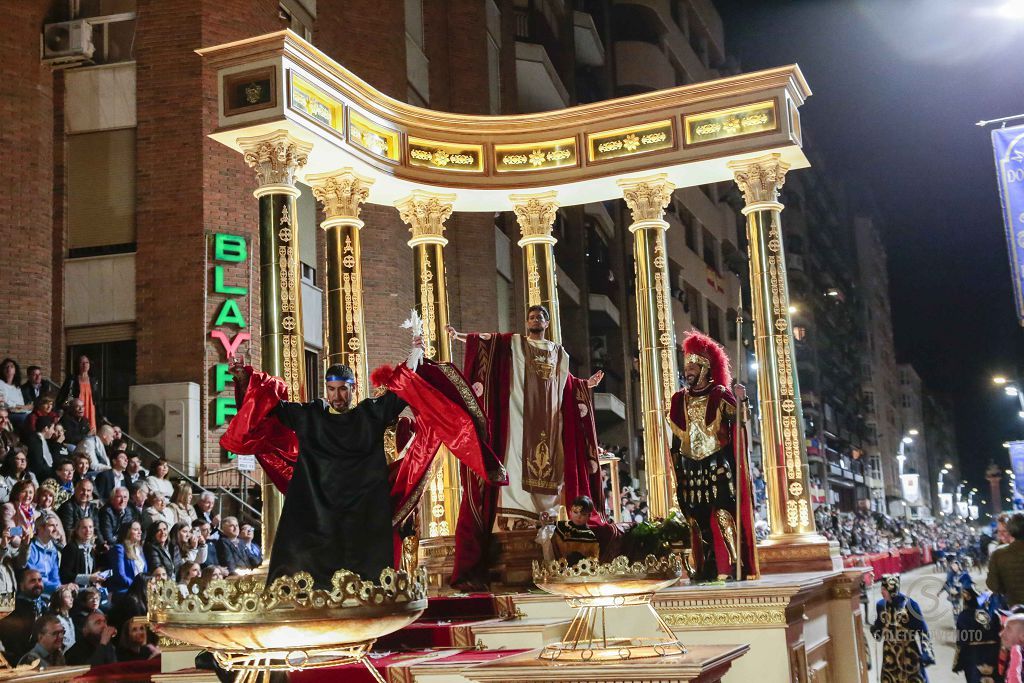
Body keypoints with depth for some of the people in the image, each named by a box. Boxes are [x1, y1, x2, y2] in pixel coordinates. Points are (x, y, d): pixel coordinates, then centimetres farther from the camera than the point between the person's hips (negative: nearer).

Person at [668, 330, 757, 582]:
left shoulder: (720, 394, -1)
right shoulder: (679, 399, 12)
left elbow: (738, 421, -13)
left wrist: (740, 402, -31)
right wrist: (677, 470, 15)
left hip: (718, 466, -5)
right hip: (691, 468, 5)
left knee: (723, 514, -14)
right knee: (697, 519, 4)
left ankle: (737, 566, -9)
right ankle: (707, 569, 12)